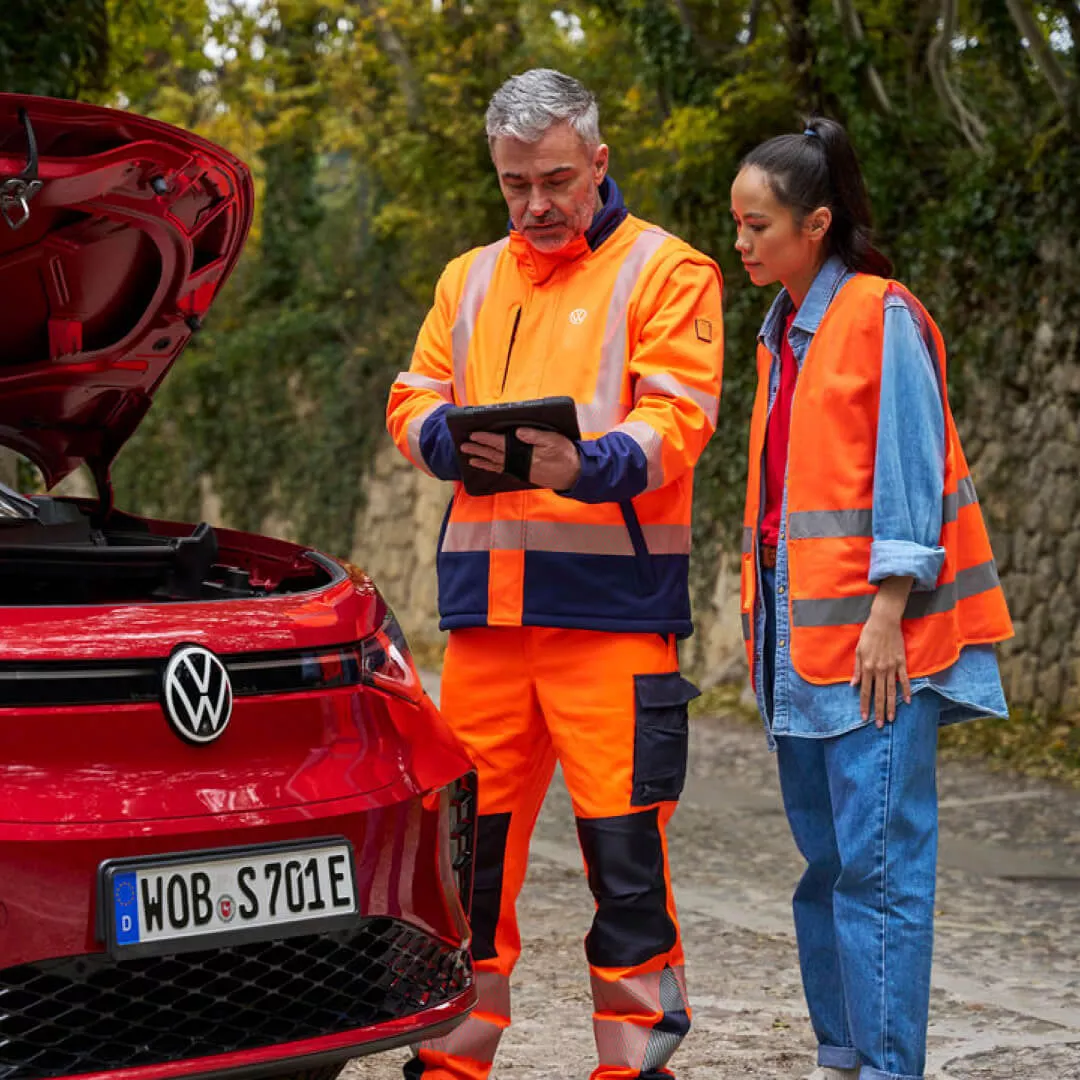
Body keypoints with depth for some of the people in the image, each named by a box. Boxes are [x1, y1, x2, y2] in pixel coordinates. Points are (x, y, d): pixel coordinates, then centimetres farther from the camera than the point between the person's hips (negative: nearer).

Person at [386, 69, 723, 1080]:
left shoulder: (664, 269, 3)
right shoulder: (471, 278, 20)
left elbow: (677, 413, -8)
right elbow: (412, 398, 16)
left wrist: (590, 467, -27)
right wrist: (451, 439, -7)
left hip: (611, 601, -5)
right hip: (484, 599, 5)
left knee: (623, 842, -6)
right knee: (471, 833, 9)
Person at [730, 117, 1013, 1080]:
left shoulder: (883, 320, -8)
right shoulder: (783, 332, 16)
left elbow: (908, 471, -12)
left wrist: (887, 613, -17)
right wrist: (763, 621, 16)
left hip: (869, 635, -8)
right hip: (800, 632, 8)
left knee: (878, 857, -9)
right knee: (827, 855, 11)